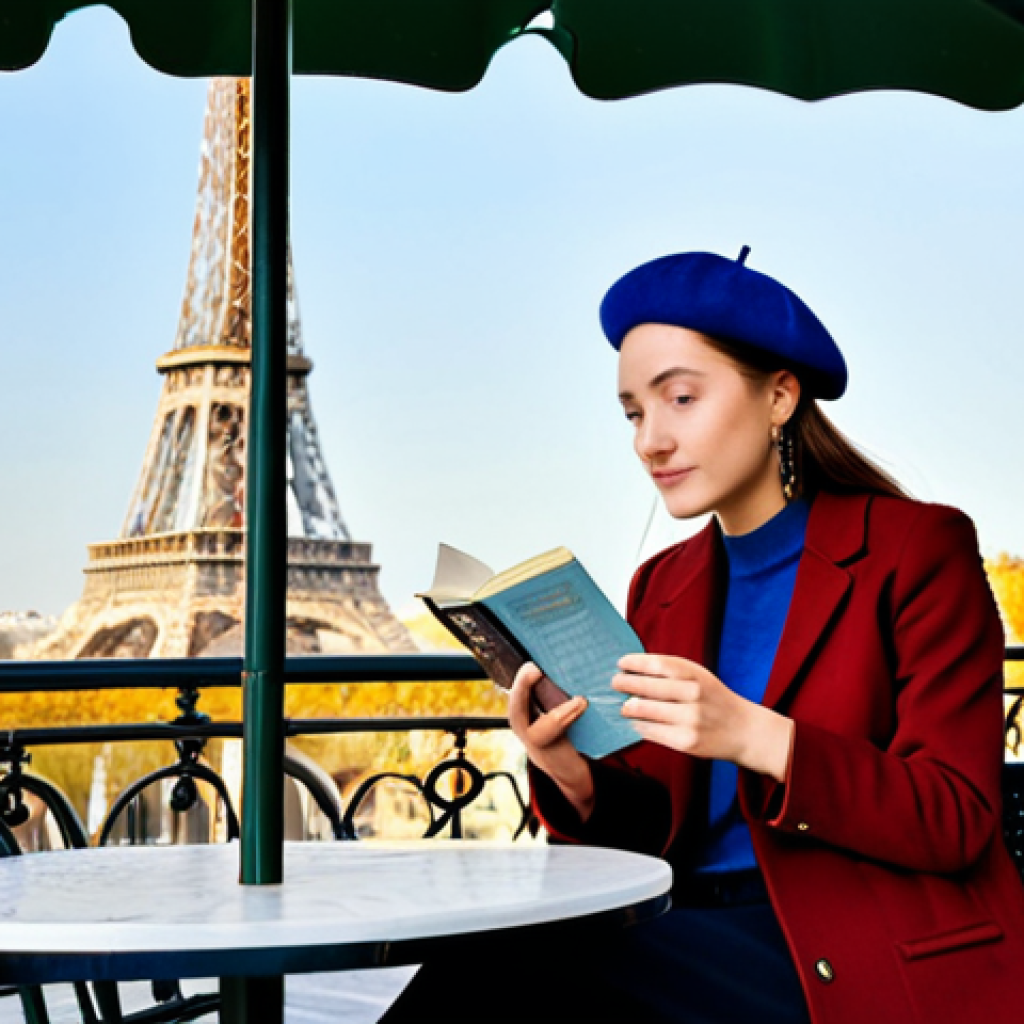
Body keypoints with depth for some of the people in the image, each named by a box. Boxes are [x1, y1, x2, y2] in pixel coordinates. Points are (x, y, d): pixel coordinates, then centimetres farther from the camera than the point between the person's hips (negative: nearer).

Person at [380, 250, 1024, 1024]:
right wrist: (575, 780, -12)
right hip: (692, 938, 5)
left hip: (865, 962, -5)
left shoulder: (917, 549, -4)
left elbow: (957, 822, -10)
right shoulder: (662, 586, 13)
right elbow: (647, 836, 11)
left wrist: (753, 737, -24)